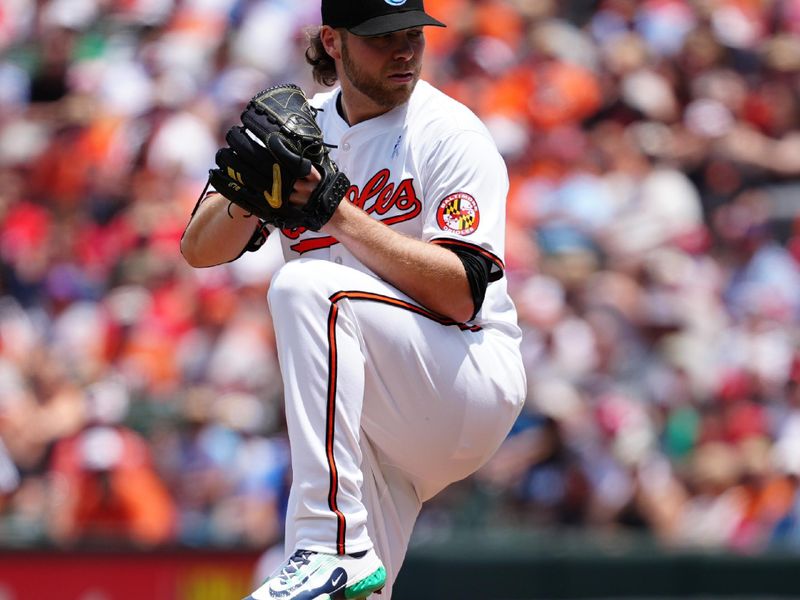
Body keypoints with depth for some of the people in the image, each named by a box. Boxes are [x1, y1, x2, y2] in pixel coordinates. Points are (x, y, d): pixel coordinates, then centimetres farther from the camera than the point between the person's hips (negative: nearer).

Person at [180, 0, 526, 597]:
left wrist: (338, 212, -26)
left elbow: (461, 294, -20)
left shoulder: (451, 135, -8)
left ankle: (336, 547, -35)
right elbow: (200, 250, 4)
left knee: (307, 286, -30)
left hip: (474, 384, -6)